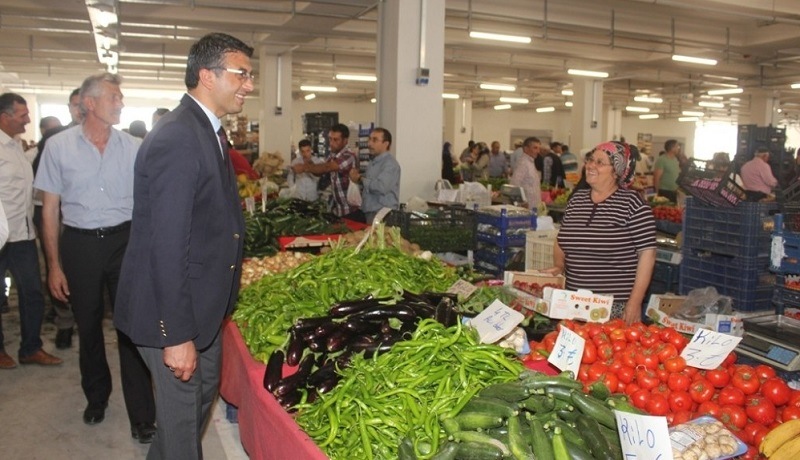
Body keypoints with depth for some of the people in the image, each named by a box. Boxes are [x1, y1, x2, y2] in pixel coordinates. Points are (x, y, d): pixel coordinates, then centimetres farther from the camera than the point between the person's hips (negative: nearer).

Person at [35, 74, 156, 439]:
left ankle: (141, 417, 8)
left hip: (124, 240, 0)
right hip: (80, 244, 1)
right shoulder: (58, 146, -2)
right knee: (88, 327, 15)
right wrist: (54, 265, 0)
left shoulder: (133, 147, -1)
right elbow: (50, 209, 2)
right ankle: (96, 397, 38)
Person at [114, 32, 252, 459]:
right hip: (173, 310, -10)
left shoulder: (209, 131, 8)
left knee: (204, 392, 26)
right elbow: (167, 244, -27)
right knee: (182, 411, 7)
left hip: (202, 302, 10)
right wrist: (176, 336, -25)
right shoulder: (176, 139, -24)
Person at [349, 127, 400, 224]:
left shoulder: (390, 163, -13)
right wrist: (356, 175, 4)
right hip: (368, 213, 9)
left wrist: (360, 179, -13)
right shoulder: (373, 162, 18)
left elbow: (381, 187, -27)